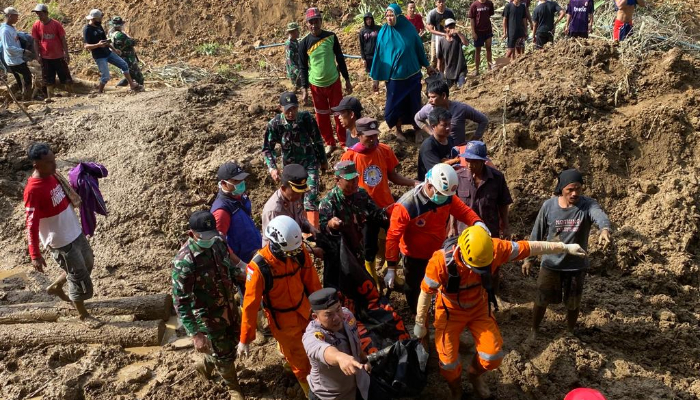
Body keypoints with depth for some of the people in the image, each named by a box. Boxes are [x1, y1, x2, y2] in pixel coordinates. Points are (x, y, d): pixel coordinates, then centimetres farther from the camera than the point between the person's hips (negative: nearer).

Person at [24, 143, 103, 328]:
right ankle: (83, 315, 28)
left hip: (75, 232, 8)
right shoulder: (33, 190, -27)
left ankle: (55, 287, 48)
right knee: (79, 277, 5)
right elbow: (32, 225, -24)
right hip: (60, 242, -8)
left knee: (87, 264, 26)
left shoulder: (52, 175, -3)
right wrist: (35, 255, -23)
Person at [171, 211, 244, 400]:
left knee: (233, 340, 27)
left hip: (229, 306, 7)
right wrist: (195, 334, -28)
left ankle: (204, 365, 56)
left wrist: (241, 274, -11)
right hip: (208, 316, -6)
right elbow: (181, 302, -27)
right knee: (224, 354, 14)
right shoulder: (184, 262, -32)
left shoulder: (217, 242, -11)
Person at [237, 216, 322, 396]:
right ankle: (312, 390, 44)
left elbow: (312, 281, -3)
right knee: (300, 361, 16)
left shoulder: (299, 251, -19)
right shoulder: (259, 266, -32)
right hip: (283, 321, -4)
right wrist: (245, 339, -17)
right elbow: (250, 304, -24)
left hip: (305, 312, 4)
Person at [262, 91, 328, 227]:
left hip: (309, 163, -2)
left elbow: (317, 140, -4)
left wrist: (323, 161, 6)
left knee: (311, 196, -11)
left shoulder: (306, 118, -19)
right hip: (290, 165, 2)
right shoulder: (275, 124, -18)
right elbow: (267, 148, -7)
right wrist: (272, 168, -21)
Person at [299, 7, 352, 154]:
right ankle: (329, 143, 24)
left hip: (334, 82, 0)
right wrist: (305, 89, -5)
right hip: (316, 85, 0)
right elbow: (303, 67, -1)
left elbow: (340, 59, 2)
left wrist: (347, 80, 3)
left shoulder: (331, 37, -6)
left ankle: (344, 142, 19)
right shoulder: (304, 43, -7)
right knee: (321, 116, 8)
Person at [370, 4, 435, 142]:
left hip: (412, 74, 1)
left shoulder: (409, 29, -6)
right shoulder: (383, 33, -8)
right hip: (394, 76, -1)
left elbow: (419, 48, 6)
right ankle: (398, 130, 29)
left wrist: (427, 65, 14)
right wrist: (376, 78, -2)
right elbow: (378, 55, -3)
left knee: (414, 103, 11)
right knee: (396, 104, 9)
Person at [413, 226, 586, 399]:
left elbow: (530, 247, -17)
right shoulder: (441, 261, -37)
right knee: (449, 362, -4)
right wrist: (420, 323, -10)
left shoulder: (493, 249, -30)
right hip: (450, 311, -3)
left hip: (479, 307, 3)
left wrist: (565, 247, -9)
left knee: (493, 355, -1)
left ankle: (475, 375, 35)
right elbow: (426, 292, -21)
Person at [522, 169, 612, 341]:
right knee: (541, 301, 14)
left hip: (576, 266, 0)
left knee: (573, 304, 17)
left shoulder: (588, 205, -16)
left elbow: (600, 216, -41)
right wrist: (528, 258, 4)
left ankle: (570, 333, 43)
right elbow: (537, 234, -1)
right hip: (550, 264, 0)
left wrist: (605, 230, -64)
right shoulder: (549, 206, -12)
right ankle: (534, 331, 38)